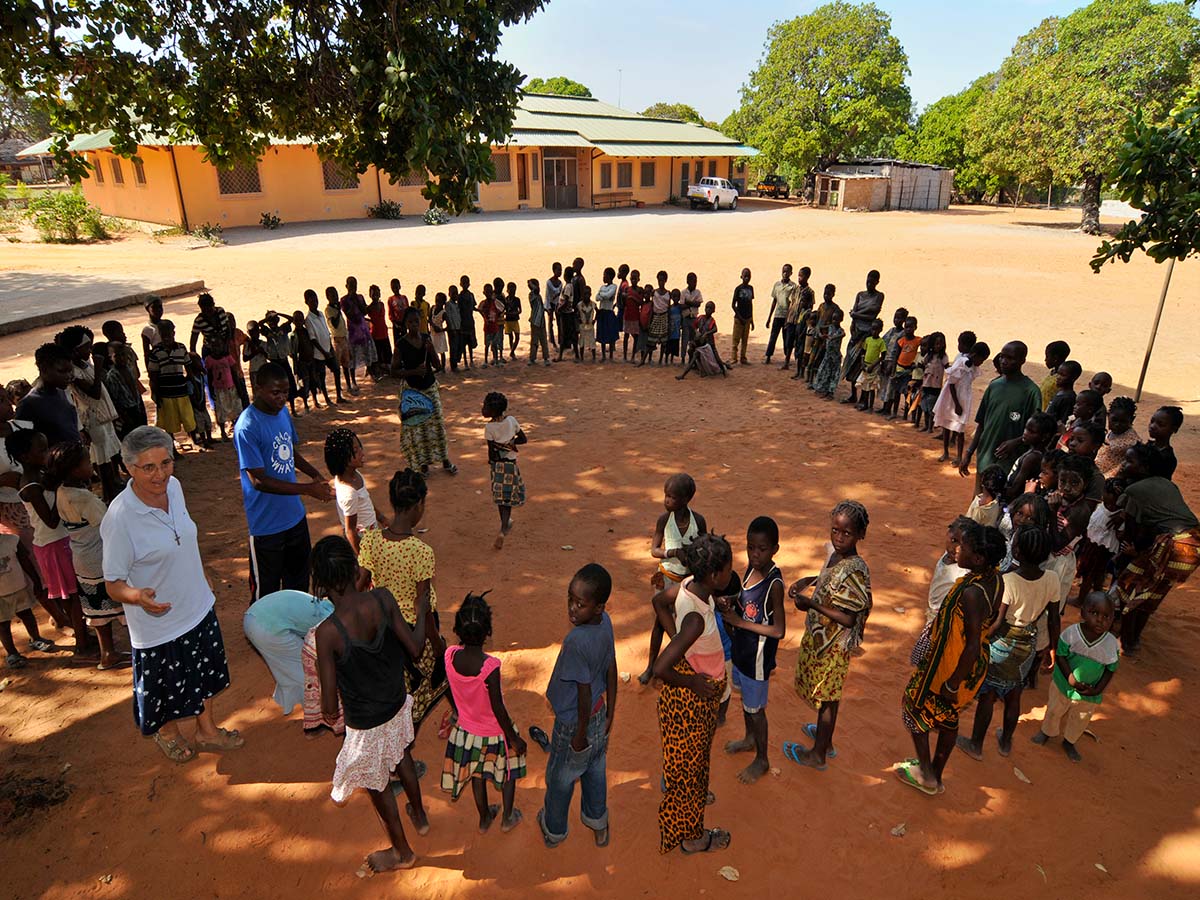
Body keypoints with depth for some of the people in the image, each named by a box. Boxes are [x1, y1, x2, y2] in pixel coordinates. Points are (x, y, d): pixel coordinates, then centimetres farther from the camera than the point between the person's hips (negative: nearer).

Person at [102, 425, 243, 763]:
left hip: (198, 606, 6)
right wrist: (138, 596, -43)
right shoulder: (119, 519, -30)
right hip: (158, 623, -6)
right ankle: (167, 733, 51)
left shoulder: (174, 486, -11)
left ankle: (207, 730, 49)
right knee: (166, 685, 20)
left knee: (204, 674, 24)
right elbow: (113, 585, -22)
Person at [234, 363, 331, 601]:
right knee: (266, 590, 9)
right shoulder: (247, 427, -23)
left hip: (295, 515, 8)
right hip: (267, 525, -8)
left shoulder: (282, 412, 1)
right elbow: (258, 481, -24)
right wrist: (307, 489, -27)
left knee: (299, 578, 25)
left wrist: (315, 474, -3)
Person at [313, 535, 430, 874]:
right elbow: (414, 648, -11)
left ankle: (402, 852, 48)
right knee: (401, 757, 34)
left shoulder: (328, 632, -33)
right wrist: (422, 613, 6)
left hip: (366, 724, -4)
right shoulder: (382, 598, -22)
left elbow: (329, 705, -24)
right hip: (398, 705, 5)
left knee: (377, 785, 23)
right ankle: (420, 816, 60)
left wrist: (330, 710, 0)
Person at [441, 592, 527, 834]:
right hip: (493, 732, -4)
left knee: (477, 775, 28)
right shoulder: (490, 666, -36)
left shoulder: (450, 656, -22)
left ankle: (484, 819, 49)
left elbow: (450, 694, -4)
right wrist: (515, 739, -9)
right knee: (508, 771, 25)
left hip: (466, 729, 4)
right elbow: (498, 709, -25)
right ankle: (508, 817, 44)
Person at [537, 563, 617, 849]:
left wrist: (580, 735, -12)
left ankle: (554, 830, 48)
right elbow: (611, 670, -3)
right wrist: (609, 714, 10)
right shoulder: (605, 622, -15)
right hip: (599, 715, 6)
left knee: (560, 779, 22)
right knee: (595, 773, 28)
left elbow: (585, 692, -28)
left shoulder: (576, 640, -38)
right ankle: (598, 824, 51)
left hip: (574, 723, -6)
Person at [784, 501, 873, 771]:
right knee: (826, 694, 26)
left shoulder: (855, 570, -30)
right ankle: (826, 736, 47)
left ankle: (818, 754, 30)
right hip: (819, 636, 8)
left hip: (834, 644, -8)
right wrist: (807, 581, 1)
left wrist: (812, 605, -28)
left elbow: (849, 619, -28)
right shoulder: (834, 552, -5)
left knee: (827, 696, 11)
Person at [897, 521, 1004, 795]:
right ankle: (936, 776, 43)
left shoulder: (972, 592, -35)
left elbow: (973, 645, -30)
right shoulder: (995, 580, -7)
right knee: (949, 717, 24)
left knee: (915, 708, 16)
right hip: (975, 666, 8)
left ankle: (926, 775, 31)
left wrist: (953, 684, -19)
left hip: (951, 667, -8)